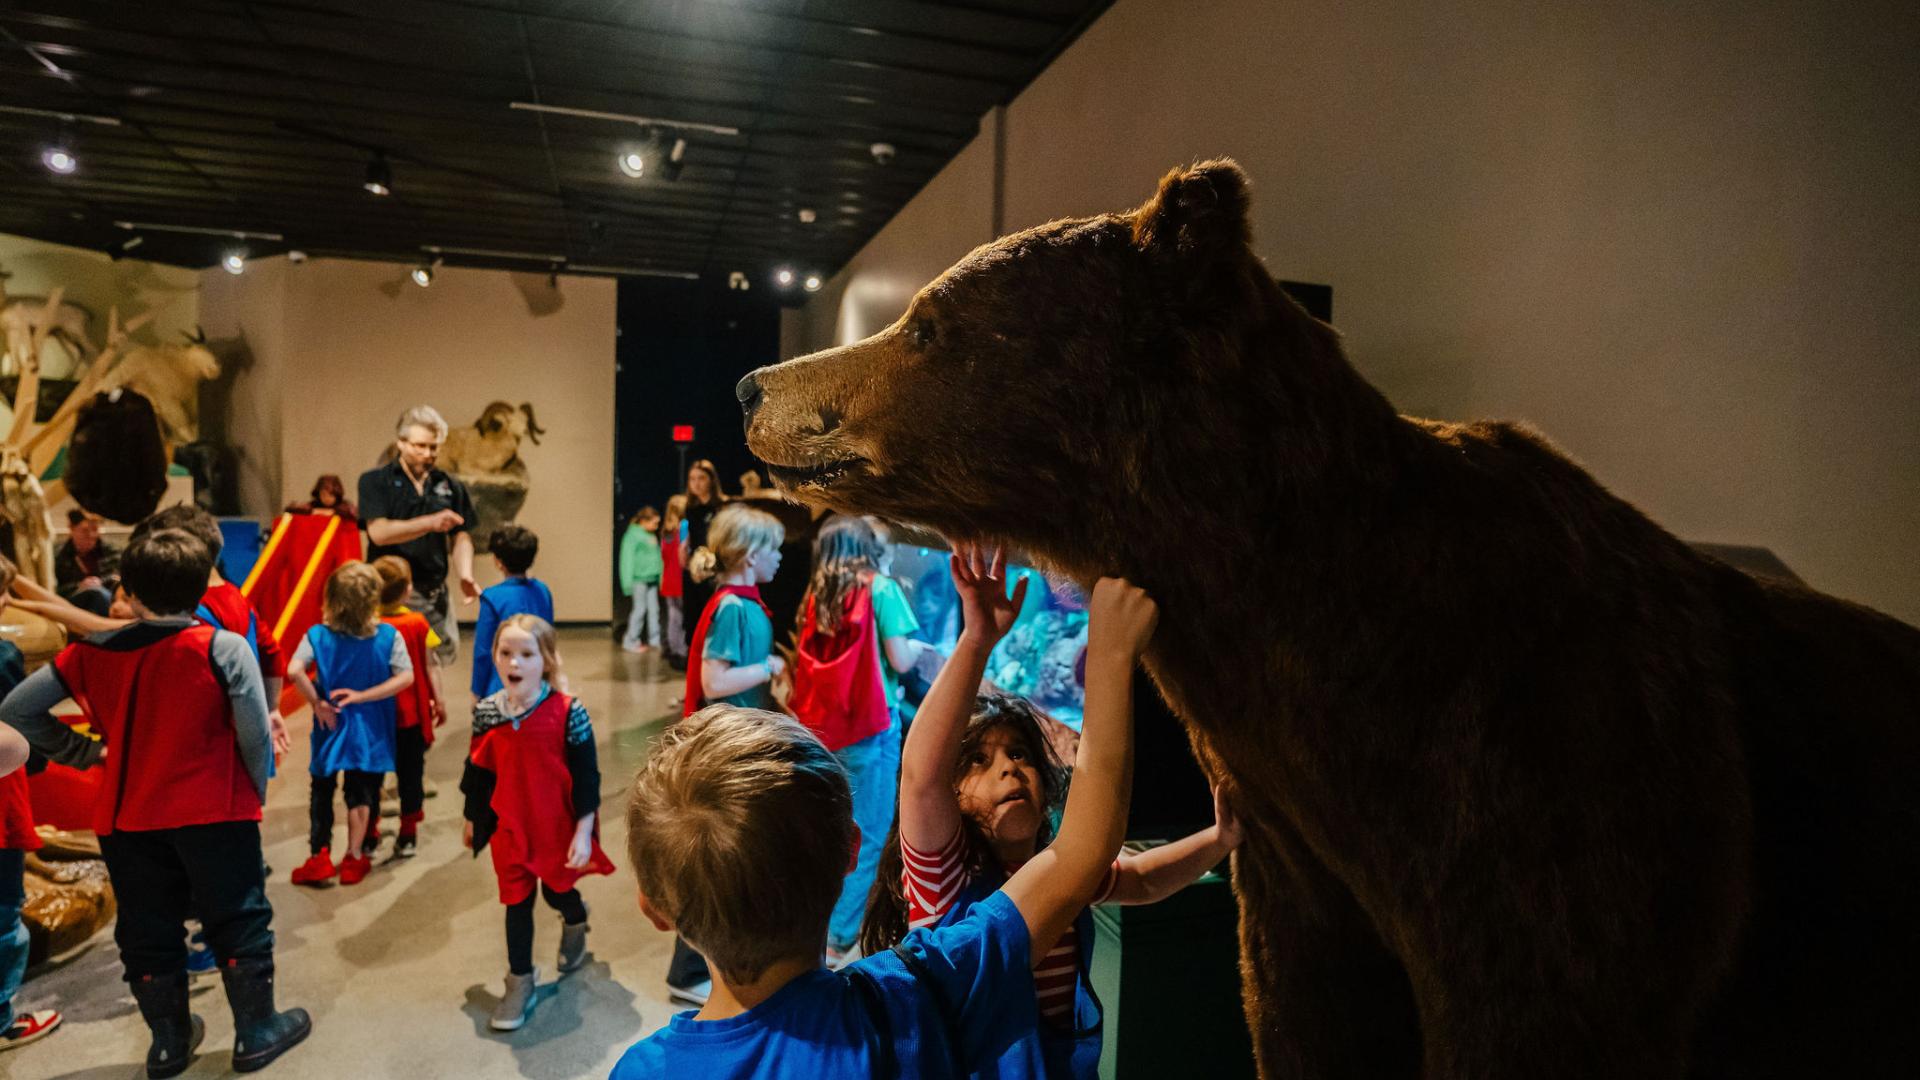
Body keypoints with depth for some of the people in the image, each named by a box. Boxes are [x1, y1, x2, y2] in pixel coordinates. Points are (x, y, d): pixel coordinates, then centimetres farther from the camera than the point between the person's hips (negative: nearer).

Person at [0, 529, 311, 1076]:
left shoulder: (92, 652, -2)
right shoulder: (225, 648, -13)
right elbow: (255, 736, -15)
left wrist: (86, 753, 10)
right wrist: (255, 794, 2)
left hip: (127, 818, 4)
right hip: (215, 814, -3)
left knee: (147, 932, 19)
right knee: (239, 923, 11)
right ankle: (257, 1034, 21)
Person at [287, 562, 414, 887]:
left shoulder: (318, 635, -9)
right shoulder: (388, 636, -10)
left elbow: (294, 670, -22)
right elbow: (406, 677, -17)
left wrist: (317, 704, -12)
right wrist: (362, 696, -13)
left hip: (330, 724, 0)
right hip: (370, 729, 0)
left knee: (321, 792, 17)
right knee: (361, 794, 13)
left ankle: (319, 858, 18)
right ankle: (354, 858, 18)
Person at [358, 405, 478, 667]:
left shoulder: (450, 487, 9)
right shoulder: (375, 482, 0)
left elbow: (460, 538, 6)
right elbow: (378, 532, -14)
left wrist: (465, 577, -12)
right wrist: (430, 523, -27)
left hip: (434, 593, 4)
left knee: (446, 651, 7)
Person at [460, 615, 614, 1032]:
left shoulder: (568, 712, -20)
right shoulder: (486, 712, -8)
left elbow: (586, 776, -15)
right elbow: (478, 772, 6)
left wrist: (583, 832, -14)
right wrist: (473, 819, 16)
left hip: (558, 827, -2)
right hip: (509, 827, 2)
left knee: (557, 892, 17)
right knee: (517, 902, 11)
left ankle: (575, 920, 53)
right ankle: (520, 981, 30)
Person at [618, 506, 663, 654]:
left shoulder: (652, 536, 12)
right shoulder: (633, 535, -9)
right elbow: (627, 558, -11)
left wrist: (660, 576, 6)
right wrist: (628, 582, -14)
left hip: (652, 579, 7)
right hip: (639, 579, -7)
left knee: (654, 609, 9)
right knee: (640, 609, -1)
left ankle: (655, 640, 18)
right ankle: (630, 641, 11)